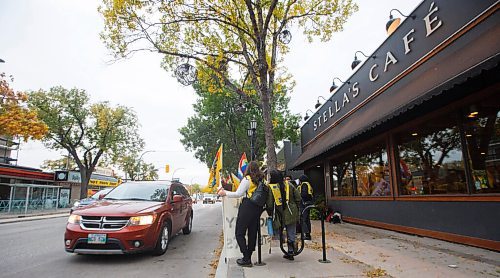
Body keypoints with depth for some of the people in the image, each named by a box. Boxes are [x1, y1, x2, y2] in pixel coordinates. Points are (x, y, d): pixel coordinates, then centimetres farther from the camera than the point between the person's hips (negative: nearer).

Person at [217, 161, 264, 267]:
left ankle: (246, 259, 2)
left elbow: (238, 194, -9)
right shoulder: (262, 179, 7)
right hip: (258, 208, 7)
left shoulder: (247, 179, -9)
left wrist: (225, 193, 1)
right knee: (253, 233, 12)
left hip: (247, 207, -7)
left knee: (239, 233, 3)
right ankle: (248, 257, 19)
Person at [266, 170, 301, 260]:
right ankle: (291, 251, 15)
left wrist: (270, 213, 5)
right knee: (291, 233, 11)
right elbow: (298, 197, 3)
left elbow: (269, 203, -9)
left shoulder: (270, 188, -8)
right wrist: (296, 208, 15)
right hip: (291, 213, 2)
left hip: (279, 214, -2)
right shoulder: (288, 184, 2)